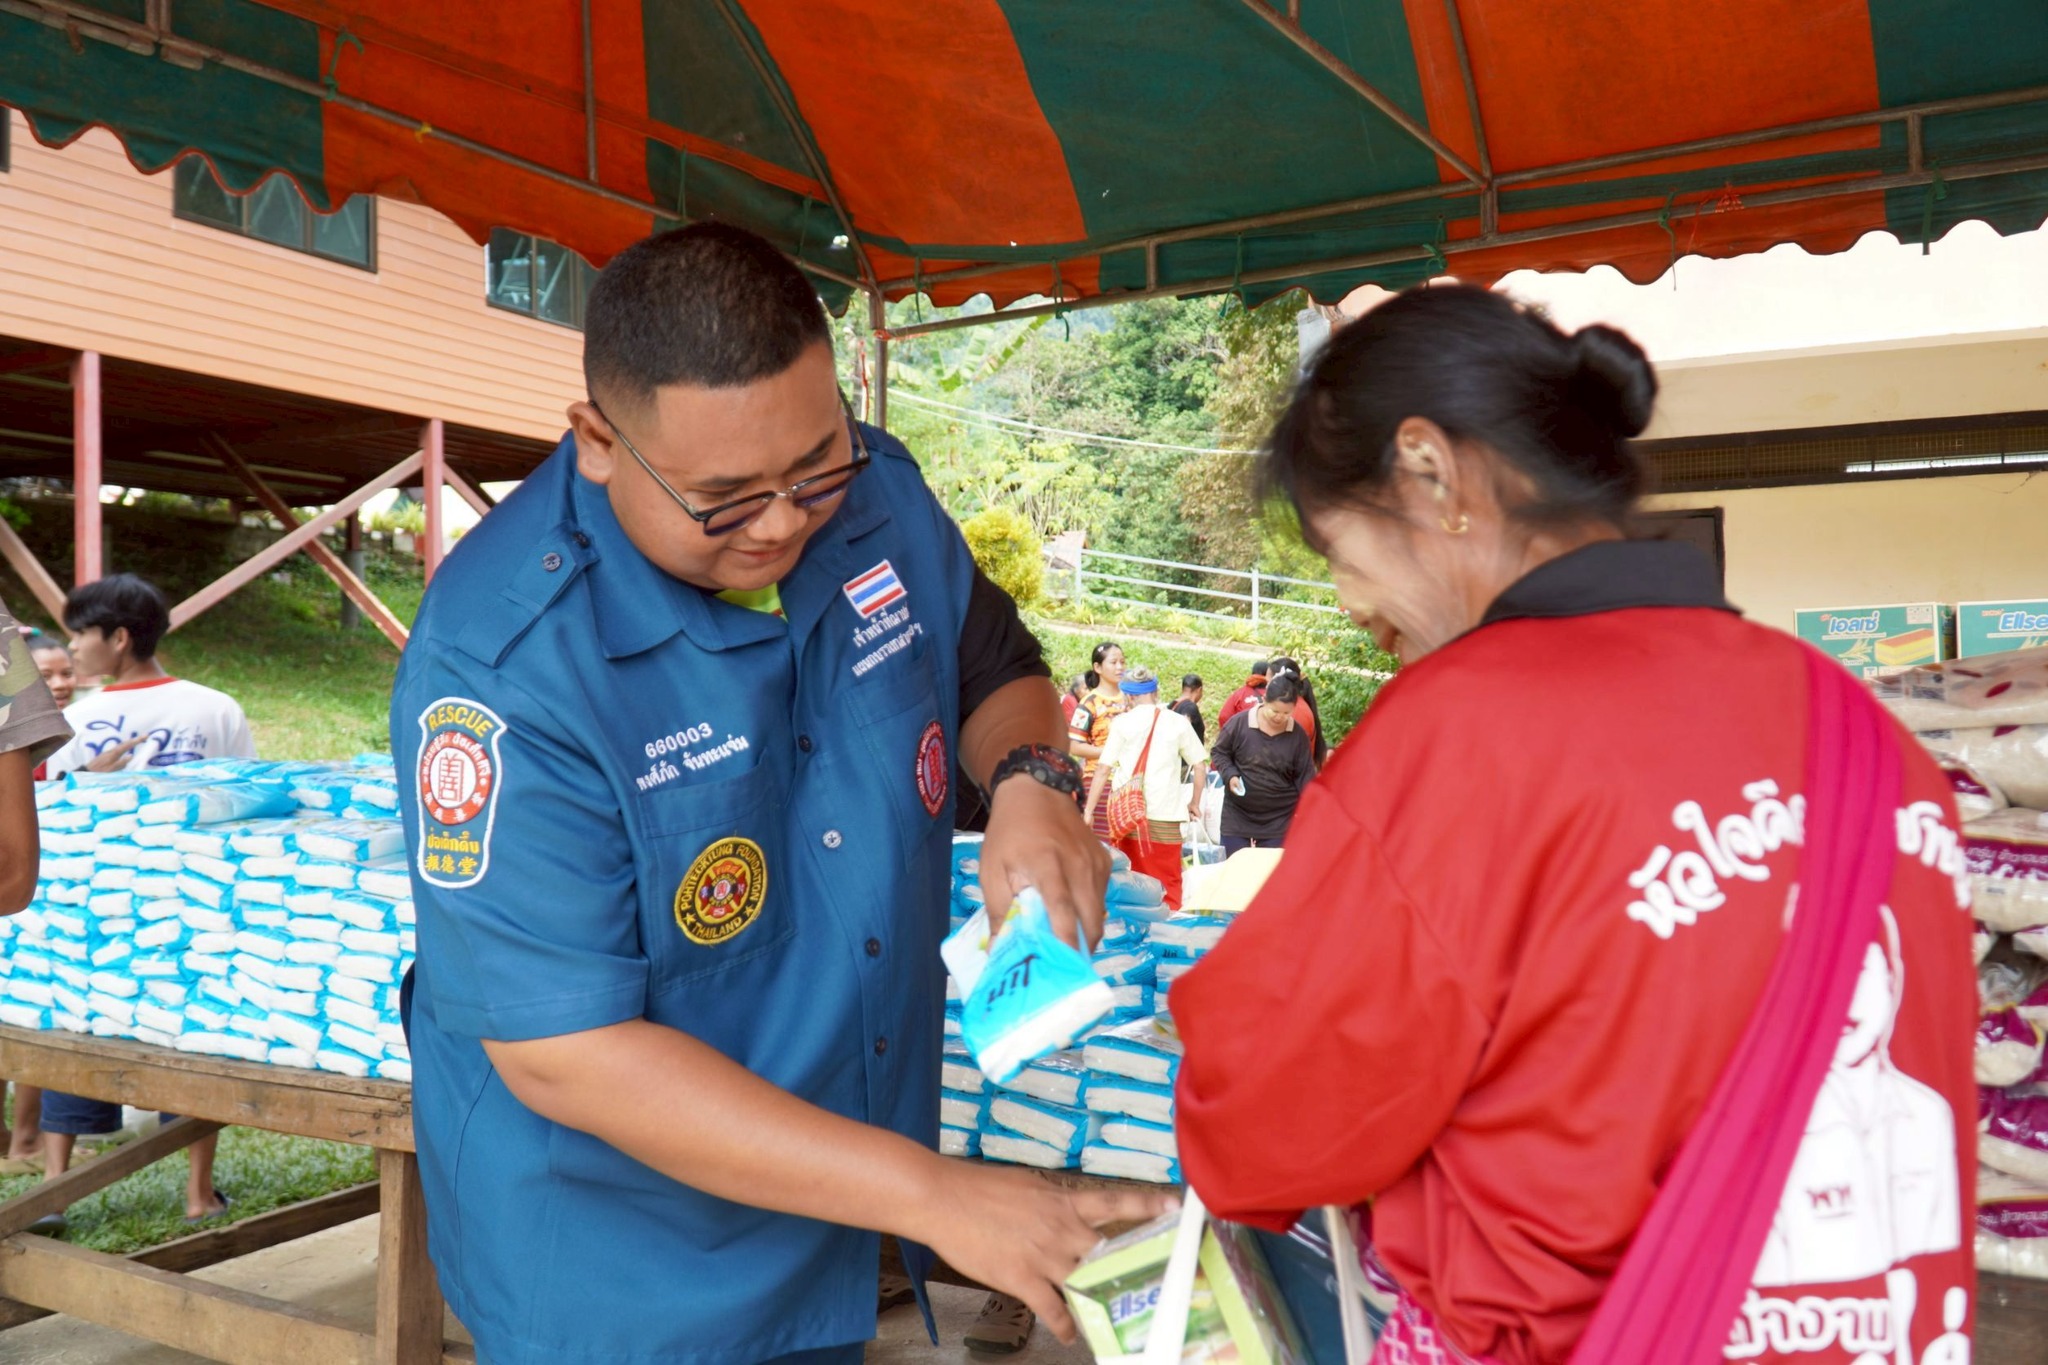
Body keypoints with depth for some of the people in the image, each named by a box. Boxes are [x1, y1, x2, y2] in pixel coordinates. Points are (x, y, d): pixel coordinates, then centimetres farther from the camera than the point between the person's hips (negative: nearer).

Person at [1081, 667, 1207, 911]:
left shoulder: (1122, 723, 0)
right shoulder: (1177, 722, 3)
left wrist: (1089, 811, 0)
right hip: (1166, 815, 0)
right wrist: (1195, 804, 16)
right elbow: (1200, 766, 4)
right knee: (1168, 883, 7)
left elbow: (1103, 770, -3)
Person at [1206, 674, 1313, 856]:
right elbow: (1218, 752, 3)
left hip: (1279, 820, 0)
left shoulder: (1297, 735, -5)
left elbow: (1306, 777, 1)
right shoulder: (1239, 723, -10)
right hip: (1237, 814, 0)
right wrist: (1230, 775, -14)